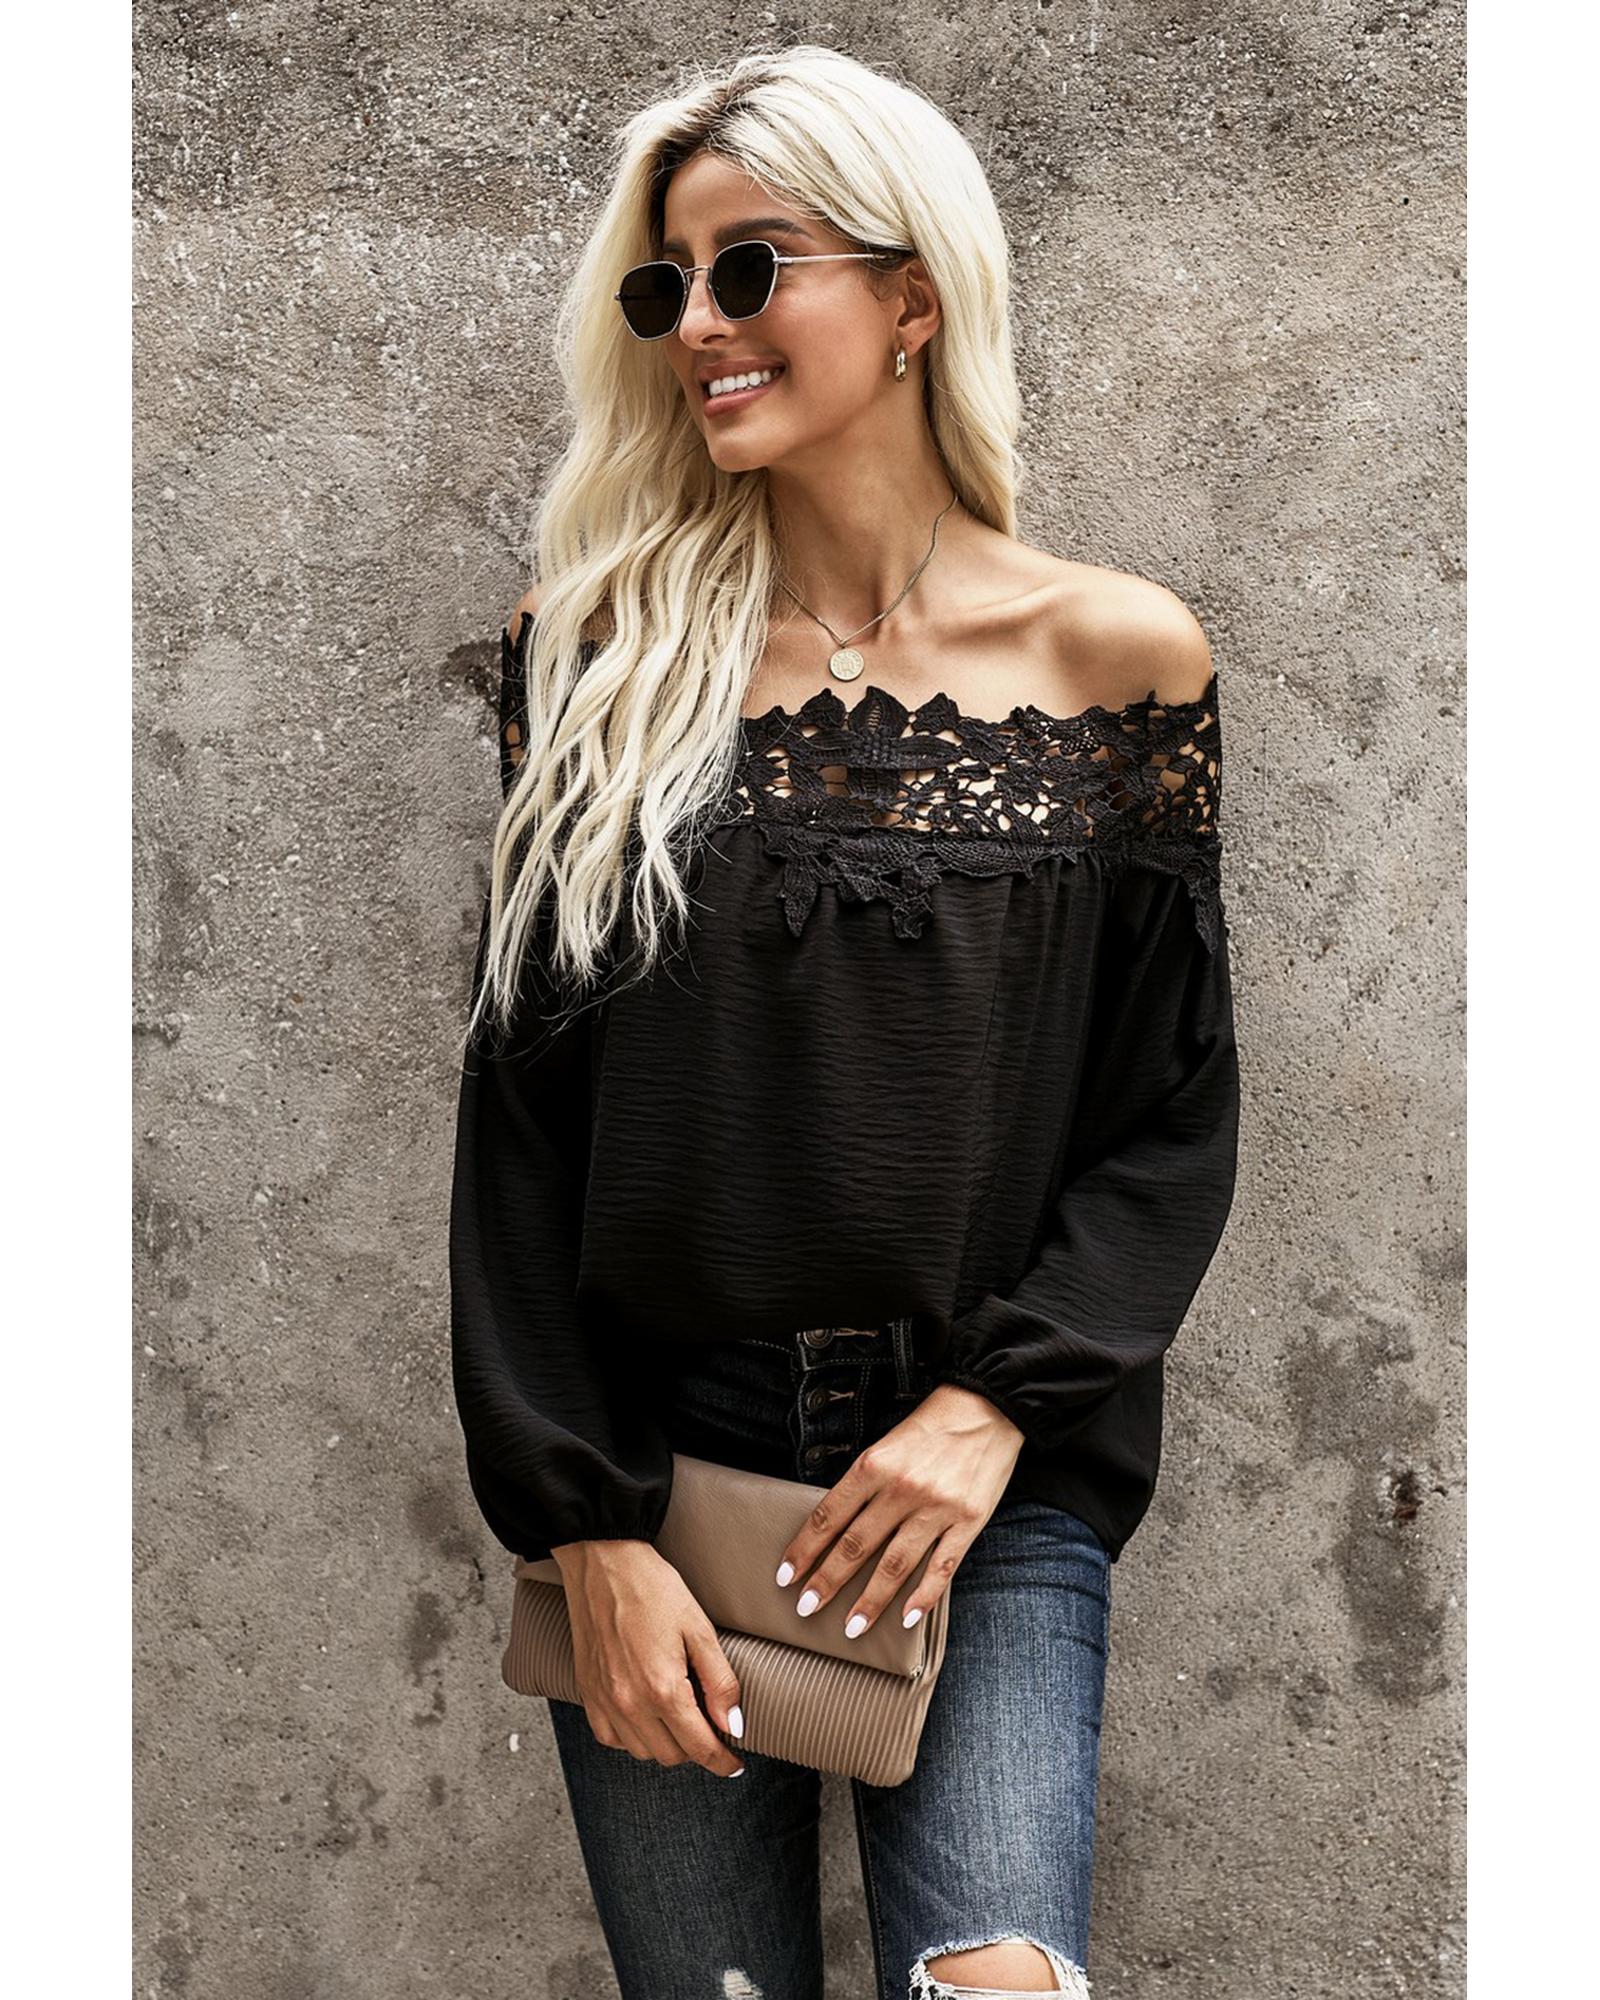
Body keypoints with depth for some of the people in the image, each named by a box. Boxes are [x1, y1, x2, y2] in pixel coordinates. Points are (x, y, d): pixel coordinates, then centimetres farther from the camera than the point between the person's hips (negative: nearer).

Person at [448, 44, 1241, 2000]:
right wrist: (583, 1523, -5)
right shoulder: (599, 648, 2)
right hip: (651, 1454, 1)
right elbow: (520, 1109, 1)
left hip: (989, 1473, -1)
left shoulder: (1120, 654, 0)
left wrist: (996, 1404, -11)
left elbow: (1174, 1120, 3)